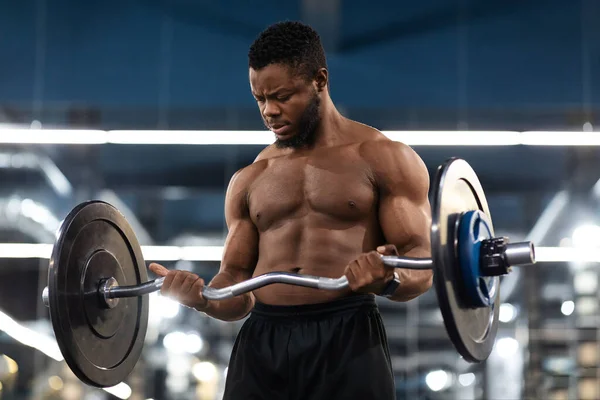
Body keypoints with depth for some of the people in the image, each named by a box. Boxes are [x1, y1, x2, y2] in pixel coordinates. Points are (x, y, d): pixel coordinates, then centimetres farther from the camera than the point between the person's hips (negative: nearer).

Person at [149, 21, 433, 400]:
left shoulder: (384, 159, 4)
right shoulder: (249, 180, 17)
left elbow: (421, 266, -2)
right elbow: (236, 287, 17)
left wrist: (388, 279, -25)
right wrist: (201, 297, -6)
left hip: (347, 341, -4)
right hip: (260, 345, 4)